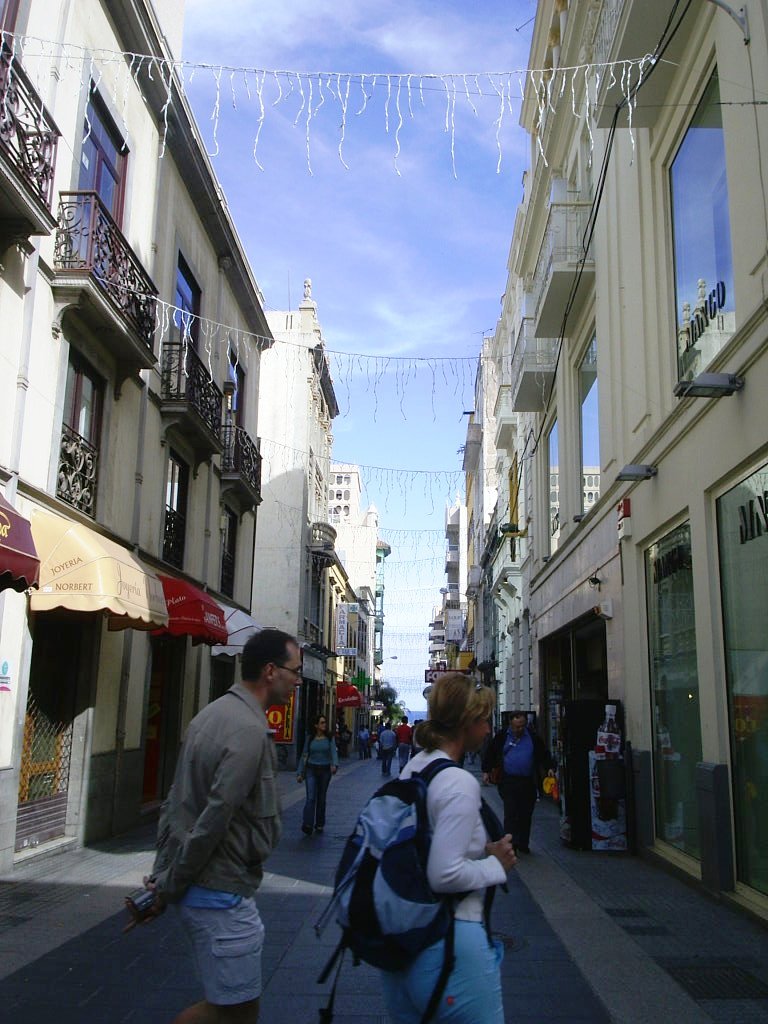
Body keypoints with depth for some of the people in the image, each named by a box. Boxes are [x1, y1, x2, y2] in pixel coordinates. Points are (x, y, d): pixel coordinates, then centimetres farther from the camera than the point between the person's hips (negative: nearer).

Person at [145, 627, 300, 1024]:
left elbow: (174, 801, 12)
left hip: (199, 886, 10)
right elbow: (213, 821, -24)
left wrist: (163, 872, 13)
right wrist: (170, 886, -12)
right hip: (222, 894, -10)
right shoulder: (250, 731, -22)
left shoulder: (213, 713, 9)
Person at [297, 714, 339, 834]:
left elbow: (334, 752, -11)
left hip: (325, 770, 1)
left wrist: (334, 765, -32)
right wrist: (300, 772, 6)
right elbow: (304, 755, 7)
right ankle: (307, 824, -16)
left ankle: (319, 824, 22)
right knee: (311, 797, -13)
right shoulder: (310, 738, 2)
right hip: (311, 769, -1)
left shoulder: (329, 738, 1)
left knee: (321, 798, 10)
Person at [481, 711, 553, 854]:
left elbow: (544, 755, 14)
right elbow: (490, 754, 9)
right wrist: (486, 771, 7)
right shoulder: (501, 736, 2)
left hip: (528, 783, 2)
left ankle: (523, 844, 21)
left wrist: (549, 768, 1)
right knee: (510, 814, -9)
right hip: (508, 782, -2)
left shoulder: (533, 737, 6)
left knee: (526, 815, 9)